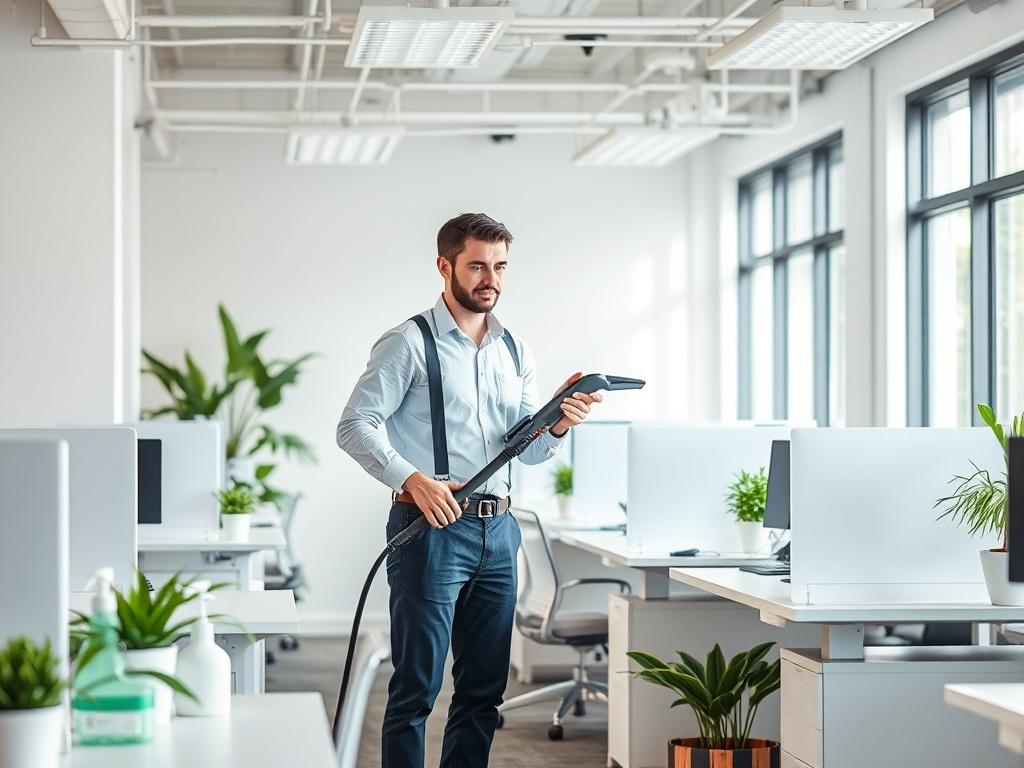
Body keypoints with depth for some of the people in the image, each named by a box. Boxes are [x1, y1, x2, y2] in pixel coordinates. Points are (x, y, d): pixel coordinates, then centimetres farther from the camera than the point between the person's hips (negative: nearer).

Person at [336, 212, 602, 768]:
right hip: (430, 530, -6)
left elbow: (528, 451, 15)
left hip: (496, 533, 7)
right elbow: (355, 425, -11)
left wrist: (557, 427, -8)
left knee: (484, 686, 10)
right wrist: (412, 479, -24)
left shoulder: (514, 352, 15)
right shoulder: (410, 344, -4)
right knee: (417, 686, -5)